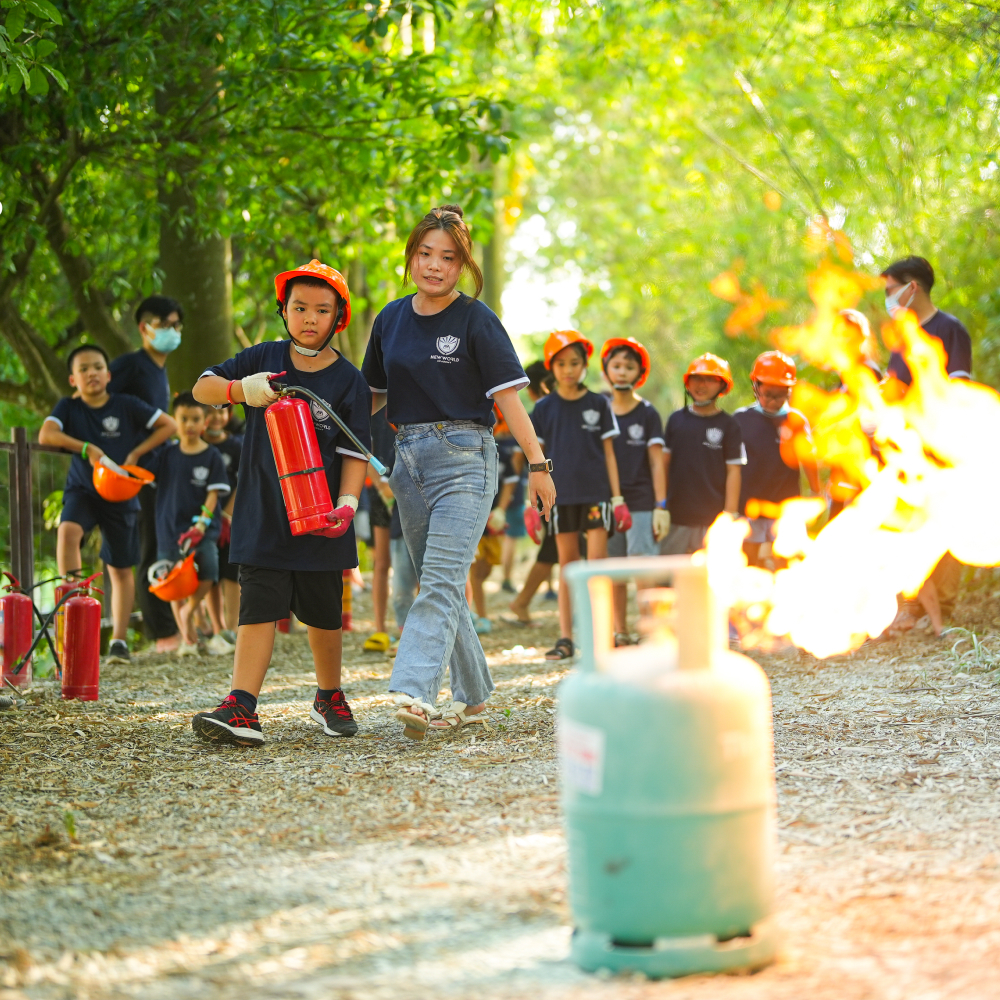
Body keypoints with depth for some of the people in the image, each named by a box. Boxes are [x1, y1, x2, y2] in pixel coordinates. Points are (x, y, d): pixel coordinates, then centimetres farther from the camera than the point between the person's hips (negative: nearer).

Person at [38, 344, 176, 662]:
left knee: (121, 568, 5)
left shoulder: (126, 406, -4)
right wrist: (85, 448, -29)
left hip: (120, 496, 0)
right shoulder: (69, 407, -2)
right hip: (82, 490, 0)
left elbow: (169, 425, -2)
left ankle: (119, 640, 15)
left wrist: (136, 453, -9)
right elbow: (45, 435, -18)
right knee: (68, 528, -33)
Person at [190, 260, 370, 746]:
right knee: (258, 607, -8)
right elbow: (202, 387, 6)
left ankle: (329, 697, 32)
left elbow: (354, 451, -4)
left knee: (323, 613, 12)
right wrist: (241, 389, -14)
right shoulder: (266, 358, 4)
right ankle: (241, 709, -15)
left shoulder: (348, 381, -2)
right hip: (263, 514, 0)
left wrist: (346, 504, -18)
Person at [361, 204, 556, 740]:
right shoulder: (391, 319, 11)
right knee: (438, 583, 10)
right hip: (408, 457, 6)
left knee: (441, 581, -16)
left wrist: (537, 464, -11)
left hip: (463, 457, -6)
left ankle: (414, 691, -29)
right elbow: (374, 393, 20)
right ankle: (471, 695, 20)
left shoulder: (476, 320, -5)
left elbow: (507, 394, -8)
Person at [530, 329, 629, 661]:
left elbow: (609, 452, 5)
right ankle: (565, 639, 7)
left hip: (596, 492, -1)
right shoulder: (544, 408, 6)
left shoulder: (599, 404, 4)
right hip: (560, 494, 1)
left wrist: (617, 497, 0)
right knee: (567, 565, 4)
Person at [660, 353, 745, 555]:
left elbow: (733, 471, 0)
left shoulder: (728, 425, 2)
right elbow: (664, 463, 14)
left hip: (712, 517, -3)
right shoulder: (676, 419, 10)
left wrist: (730, 515, -5)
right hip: (675, 515, 3)